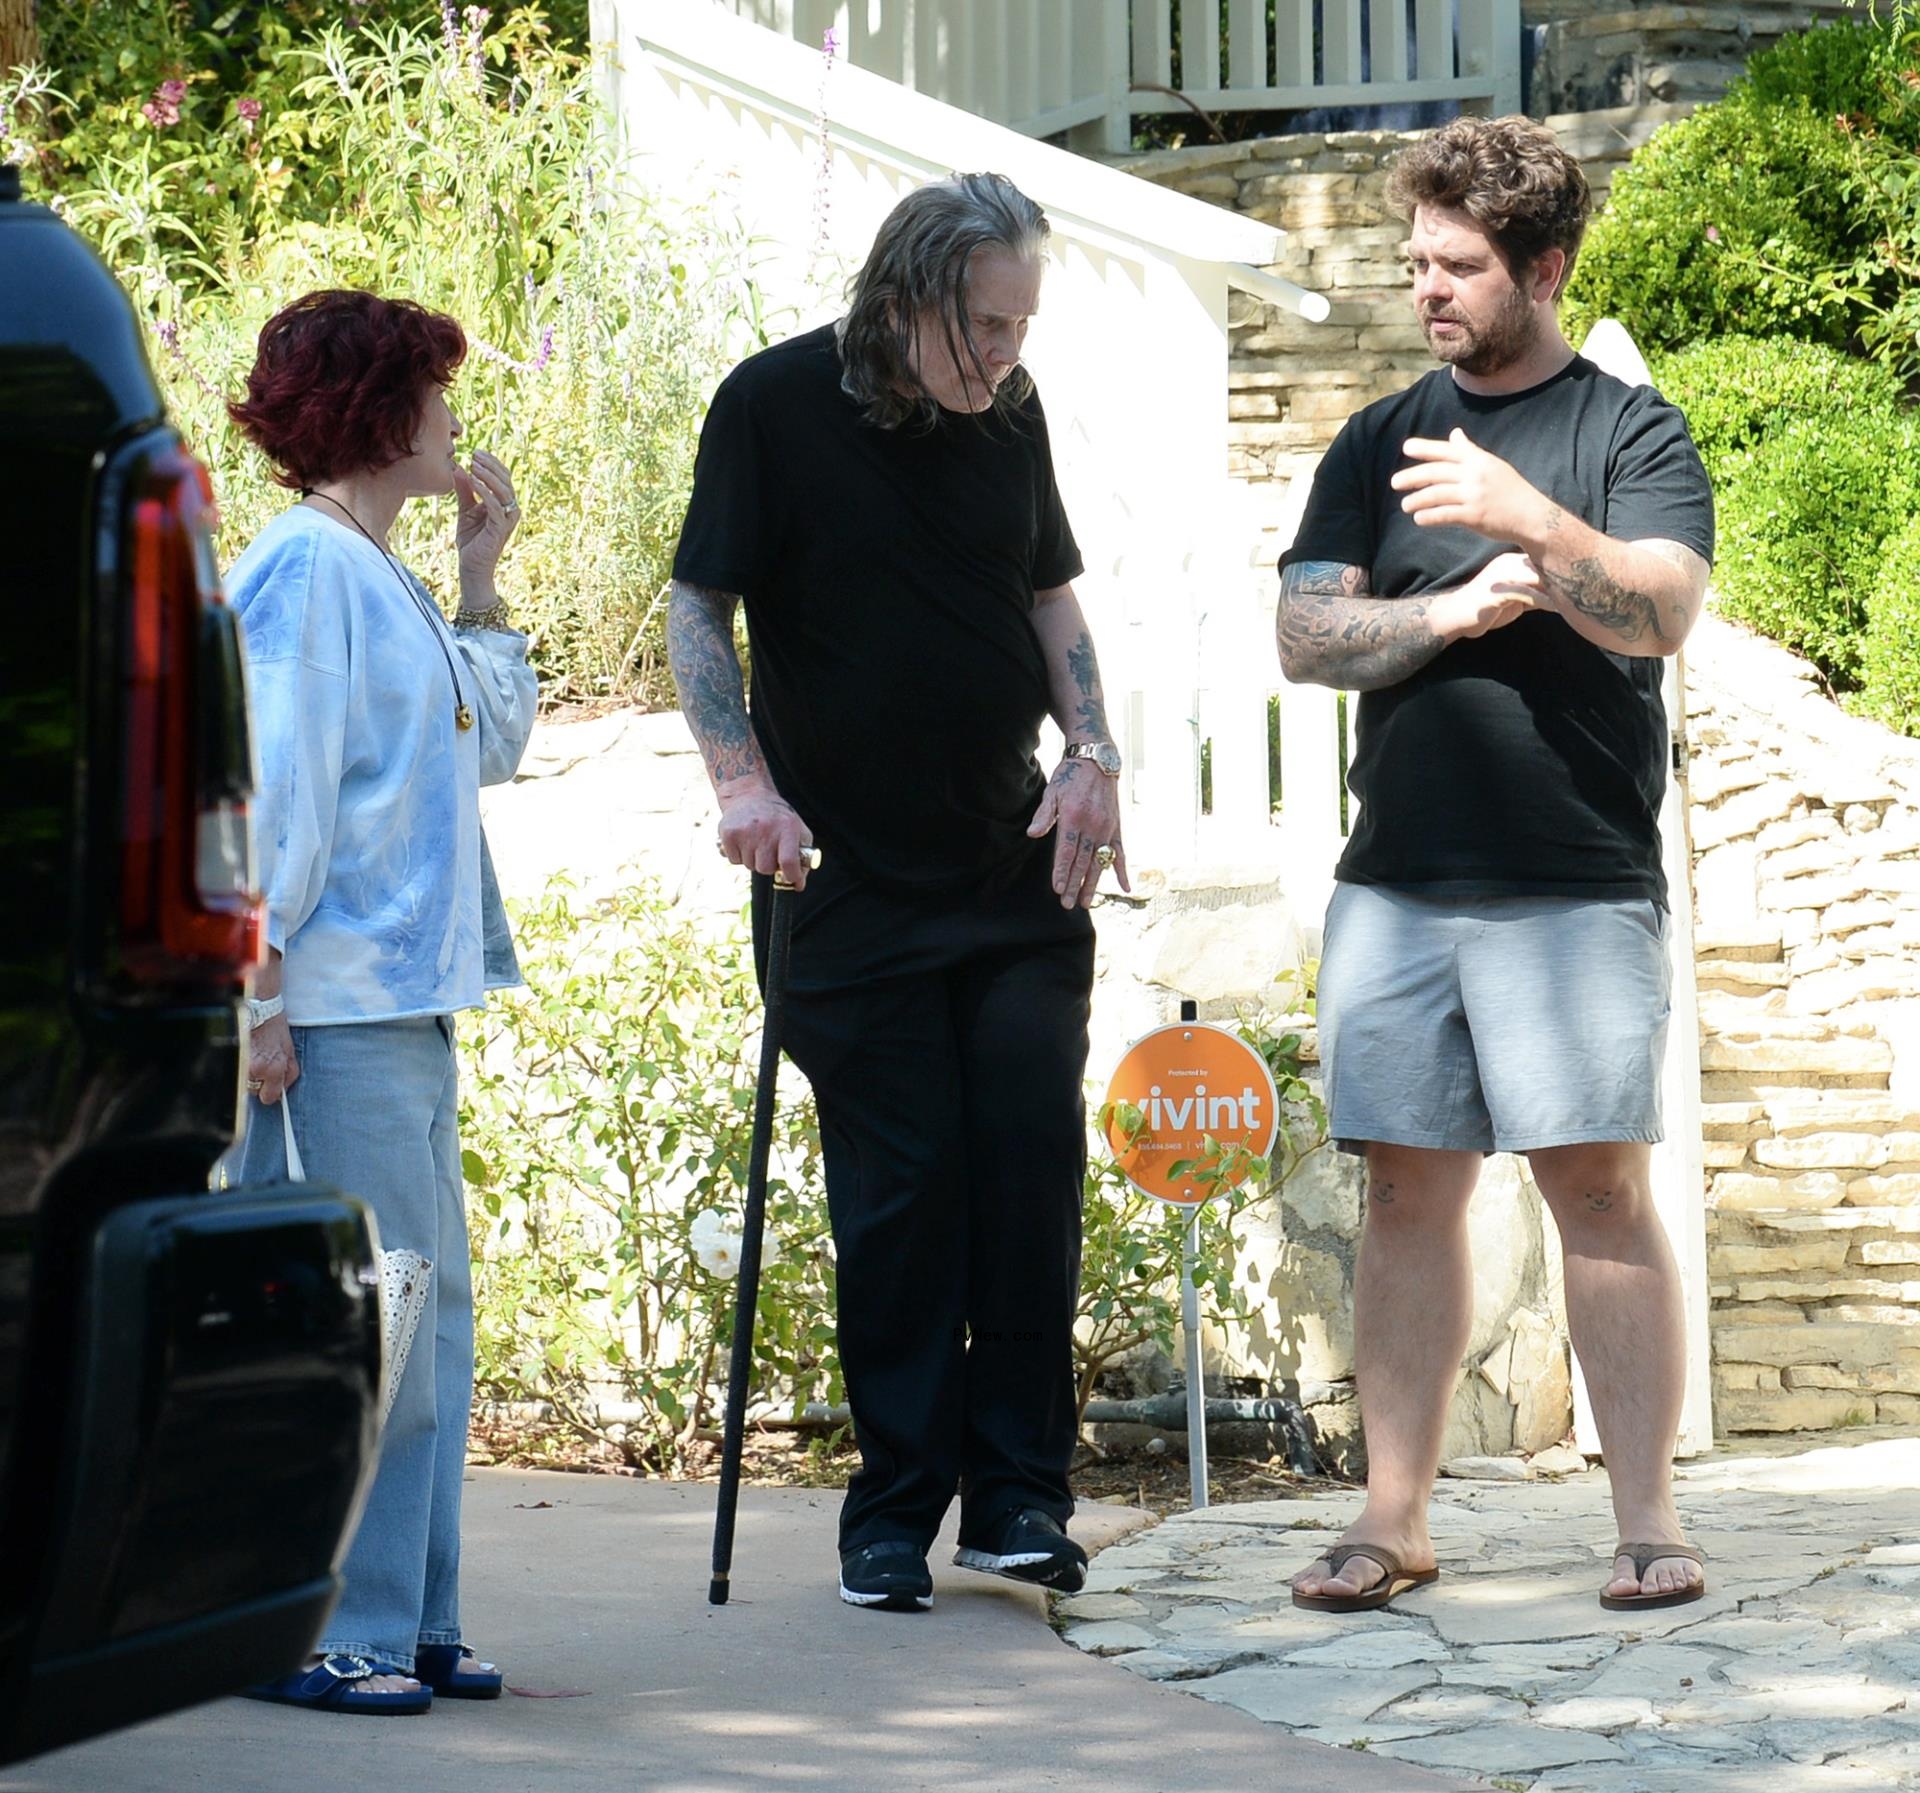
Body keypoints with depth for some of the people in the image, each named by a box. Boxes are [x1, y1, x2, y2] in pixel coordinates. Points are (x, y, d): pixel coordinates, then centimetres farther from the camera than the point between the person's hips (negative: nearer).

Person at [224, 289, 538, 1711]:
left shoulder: (380, 577, 18)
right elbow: (270, 790, -15)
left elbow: (494, 744, 25)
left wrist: (484, 577, 19)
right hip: (334, 1008, -10)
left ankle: (403, 1619, 16)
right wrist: (264, 989, -19)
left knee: (431, 1311, 11)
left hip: (409, 1005, 10)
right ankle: (307, 1631, -5)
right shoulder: (305, 567, -10)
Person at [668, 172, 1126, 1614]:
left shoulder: (1011, 414, 6)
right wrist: (745, 780, -16)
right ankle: (896, 1509, 9)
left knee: (1033, 1167, -3)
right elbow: (700, 608, -5)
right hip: (854, 885, -4)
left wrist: (1092, 755, 4)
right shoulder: (777, 406, -7)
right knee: (894, 1198, -1)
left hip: (1021, 872, 4)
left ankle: (1018, 1491, 6)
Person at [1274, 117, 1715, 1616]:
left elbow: (1663, 611, -12)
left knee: (1601, 1187, -6)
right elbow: (1306, 637, 6)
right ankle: (1393, 1520, 9)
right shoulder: (1379, 445, 15)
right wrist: (1459, 610, -9)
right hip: (1397, 883, 4)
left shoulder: (1632, 432, 4)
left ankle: (1650, 1521, -2)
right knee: (1411, 1193, 4)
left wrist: (1519, 514, -24)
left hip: (1579, 885, -4)